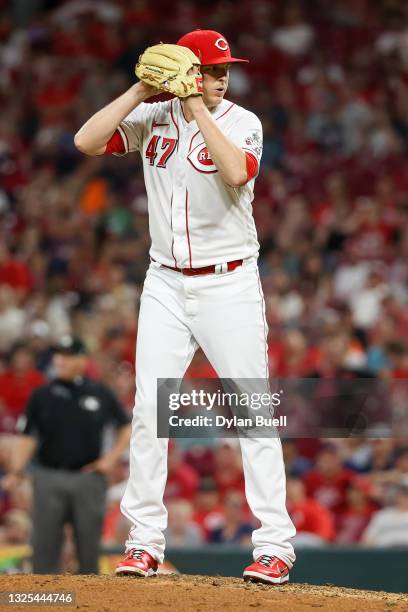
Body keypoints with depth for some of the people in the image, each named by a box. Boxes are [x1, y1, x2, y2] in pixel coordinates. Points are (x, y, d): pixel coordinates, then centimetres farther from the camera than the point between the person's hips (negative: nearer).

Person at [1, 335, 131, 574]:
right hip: (49, 479, 0)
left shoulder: (101, 393, 5)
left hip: (88, 478, 0)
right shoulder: (42, 395, 5)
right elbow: (27, 436, 3)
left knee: (89, 544, 3)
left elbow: (127, 427, 14)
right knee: (45, 544, -2)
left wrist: (112, 457, 2)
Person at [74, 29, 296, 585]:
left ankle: (275, 545, -1)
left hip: (229, 284, -3)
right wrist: (142, 90, -10)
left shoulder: (242, 122, -5)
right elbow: (86, 141, -8)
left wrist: (196, 107, -21)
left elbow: (236, 172, -26)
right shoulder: (152, 119, 3)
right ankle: (146, 541, 8)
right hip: (166, 284, 3)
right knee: (149, 409, 1)